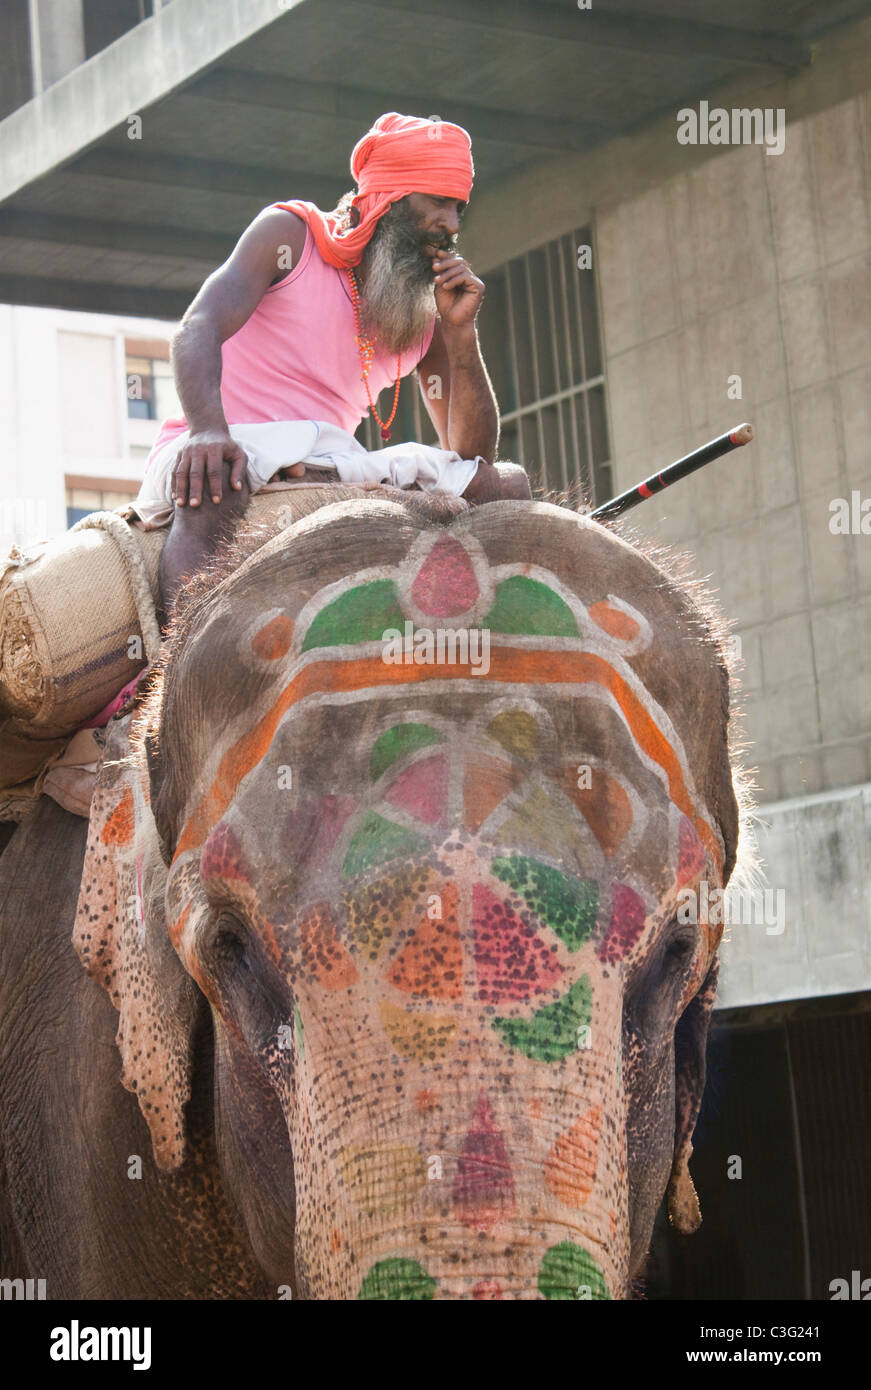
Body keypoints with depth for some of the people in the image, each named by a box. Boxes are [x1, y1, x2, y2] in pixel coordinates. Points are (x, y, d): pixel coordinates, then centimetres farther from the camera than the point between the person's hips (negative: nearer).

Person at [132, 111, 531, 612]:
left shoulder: (427, 317, 16)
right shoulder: (291, 233, 3)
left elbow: (474, 454, 11)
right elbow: (198, 329, -14)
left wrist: (461, 332, -2)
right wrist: (207, 430, -35)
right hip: (233, 453, -5)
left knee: (508, 485, -7)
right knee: (212, 484, -43)